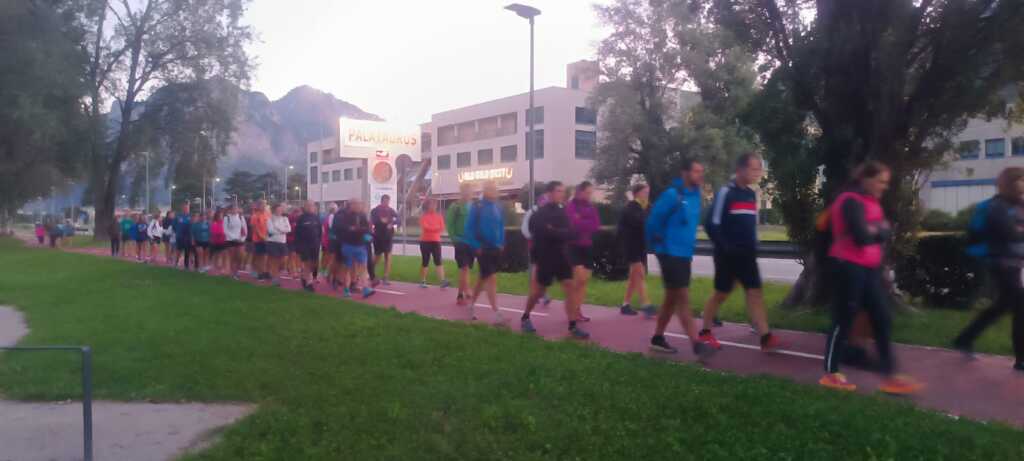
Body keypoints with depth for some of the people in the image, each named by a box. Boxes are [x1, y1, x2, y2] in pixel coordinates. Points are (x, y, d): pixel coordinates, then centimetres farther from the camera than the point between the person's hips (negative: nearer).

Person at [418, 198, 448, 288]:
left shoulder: (439, 216, 7)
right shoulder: (424, 216, -2)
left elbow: (442, 228, -3)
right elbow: (425, 227, -16)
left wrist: (431, 228, -16)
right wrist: (436, 228, -12)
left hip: (436, 241, 2)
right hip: (425, 241, -2)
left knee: (438, 261, -8)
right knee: (425, 262, 4)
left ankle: (443, 281, -17)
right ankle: (422, 281, 16)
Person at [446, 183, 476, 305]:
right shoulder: (455, 206, -5)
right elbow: (449, 223, -7)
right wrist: (454, 238, -14)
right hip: (461, 241, -5)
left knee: (466, 268, 11)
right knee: (464, 268, -11)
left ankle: (461, 295, 20)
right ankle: (466, 293, -15)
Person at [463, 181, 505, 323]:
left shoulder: (498, 208, 6)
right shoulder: (477, 207, -11)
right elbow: (469, 229, -11)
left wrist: (501, 243, 6)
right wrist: (476, 247, -14)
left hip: (496, 249, 6)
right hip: (483, 249, -6)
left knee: (483, 278, 17)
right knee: (492, 278, -12)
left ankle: (471, 305, 34)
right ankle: (496, 313, -10)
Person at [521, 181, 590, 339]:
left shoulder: (562, 211, 10)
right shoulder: (540, 213, -10)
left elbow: (569, 233, 3)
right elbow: (544, 233, -24)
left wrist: (554, 232, -13)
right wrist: (560, 233, -15)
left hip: (562, 256, 6)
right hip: (546, 257, -6)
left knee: (570, 287, -5)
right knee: (538, 290, 5)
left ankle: (573, 326, -4)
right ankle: (525, 318, 27)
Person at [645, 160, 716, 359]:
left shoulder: (695, 195, 9)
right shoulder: (672, 195, -16)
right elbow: (653, 220, -13)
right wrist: (657, 245, -4)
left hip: (685, 254, 8)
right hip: (671, 254, -8)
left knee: (672, 299, 14)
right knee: (683, 299, -7)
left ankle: (657, 339, 24)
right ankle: (697, 345, -7)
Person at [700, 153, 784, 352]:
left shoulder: (751, 194, 11)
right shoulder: (726, 192, -13)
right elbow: (711, 224, -16)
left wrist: (753, 246, 13)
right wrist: (724, 247, -19)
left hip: (746, 255, 7)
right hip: (728, 255, -6)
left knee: (756, 293, -1)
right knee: (721, 294, 3)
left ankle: (766, 338, -2)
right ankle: (705, 333, 19)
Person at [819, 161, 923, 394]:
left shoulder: (872, 202, 15)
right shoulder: (851, 202, -15)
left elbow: (885, 232, 8)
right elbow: (862, 237, -23)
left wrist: (874, 230, -12)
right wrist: (875, 231, -4)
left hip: (869, 268, 9)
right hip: (850, 267, -9)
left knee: (882, 321, 8)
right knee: (843, 320, -2)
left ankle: (889, 377, 12)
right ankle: (830, 374, 9)